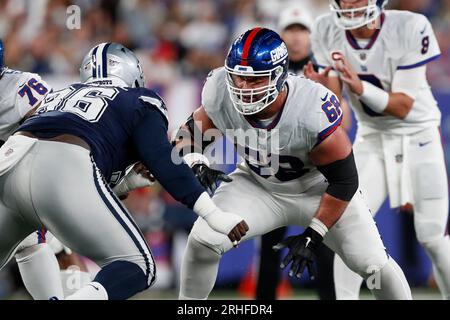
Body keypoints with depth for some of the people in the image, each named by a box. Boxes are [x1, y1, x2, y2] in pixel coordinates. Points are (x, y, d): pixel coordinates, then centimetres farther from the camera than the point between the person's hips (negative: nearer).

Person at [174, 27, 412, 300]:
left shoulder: (313, 111, -36)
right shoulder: (220, 97, -26)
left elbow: (344, 181, -24)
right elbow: (191, 133, -4)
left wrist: (312, 236, -24)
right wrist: (196, 164, -27)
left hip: (319, 188, -2)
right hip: (257, 185, 2)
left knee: (374, 264, -8)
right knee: (202, 240, -17)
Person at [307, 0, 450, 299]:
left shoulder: (410, 28, -23)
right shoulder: (327, 32, -12)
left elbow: (403, 107, -23)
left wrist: (359, 86, -40)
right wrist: (321, 86, -33)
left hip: (418, 136, -3)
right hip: (371, 138, 3)